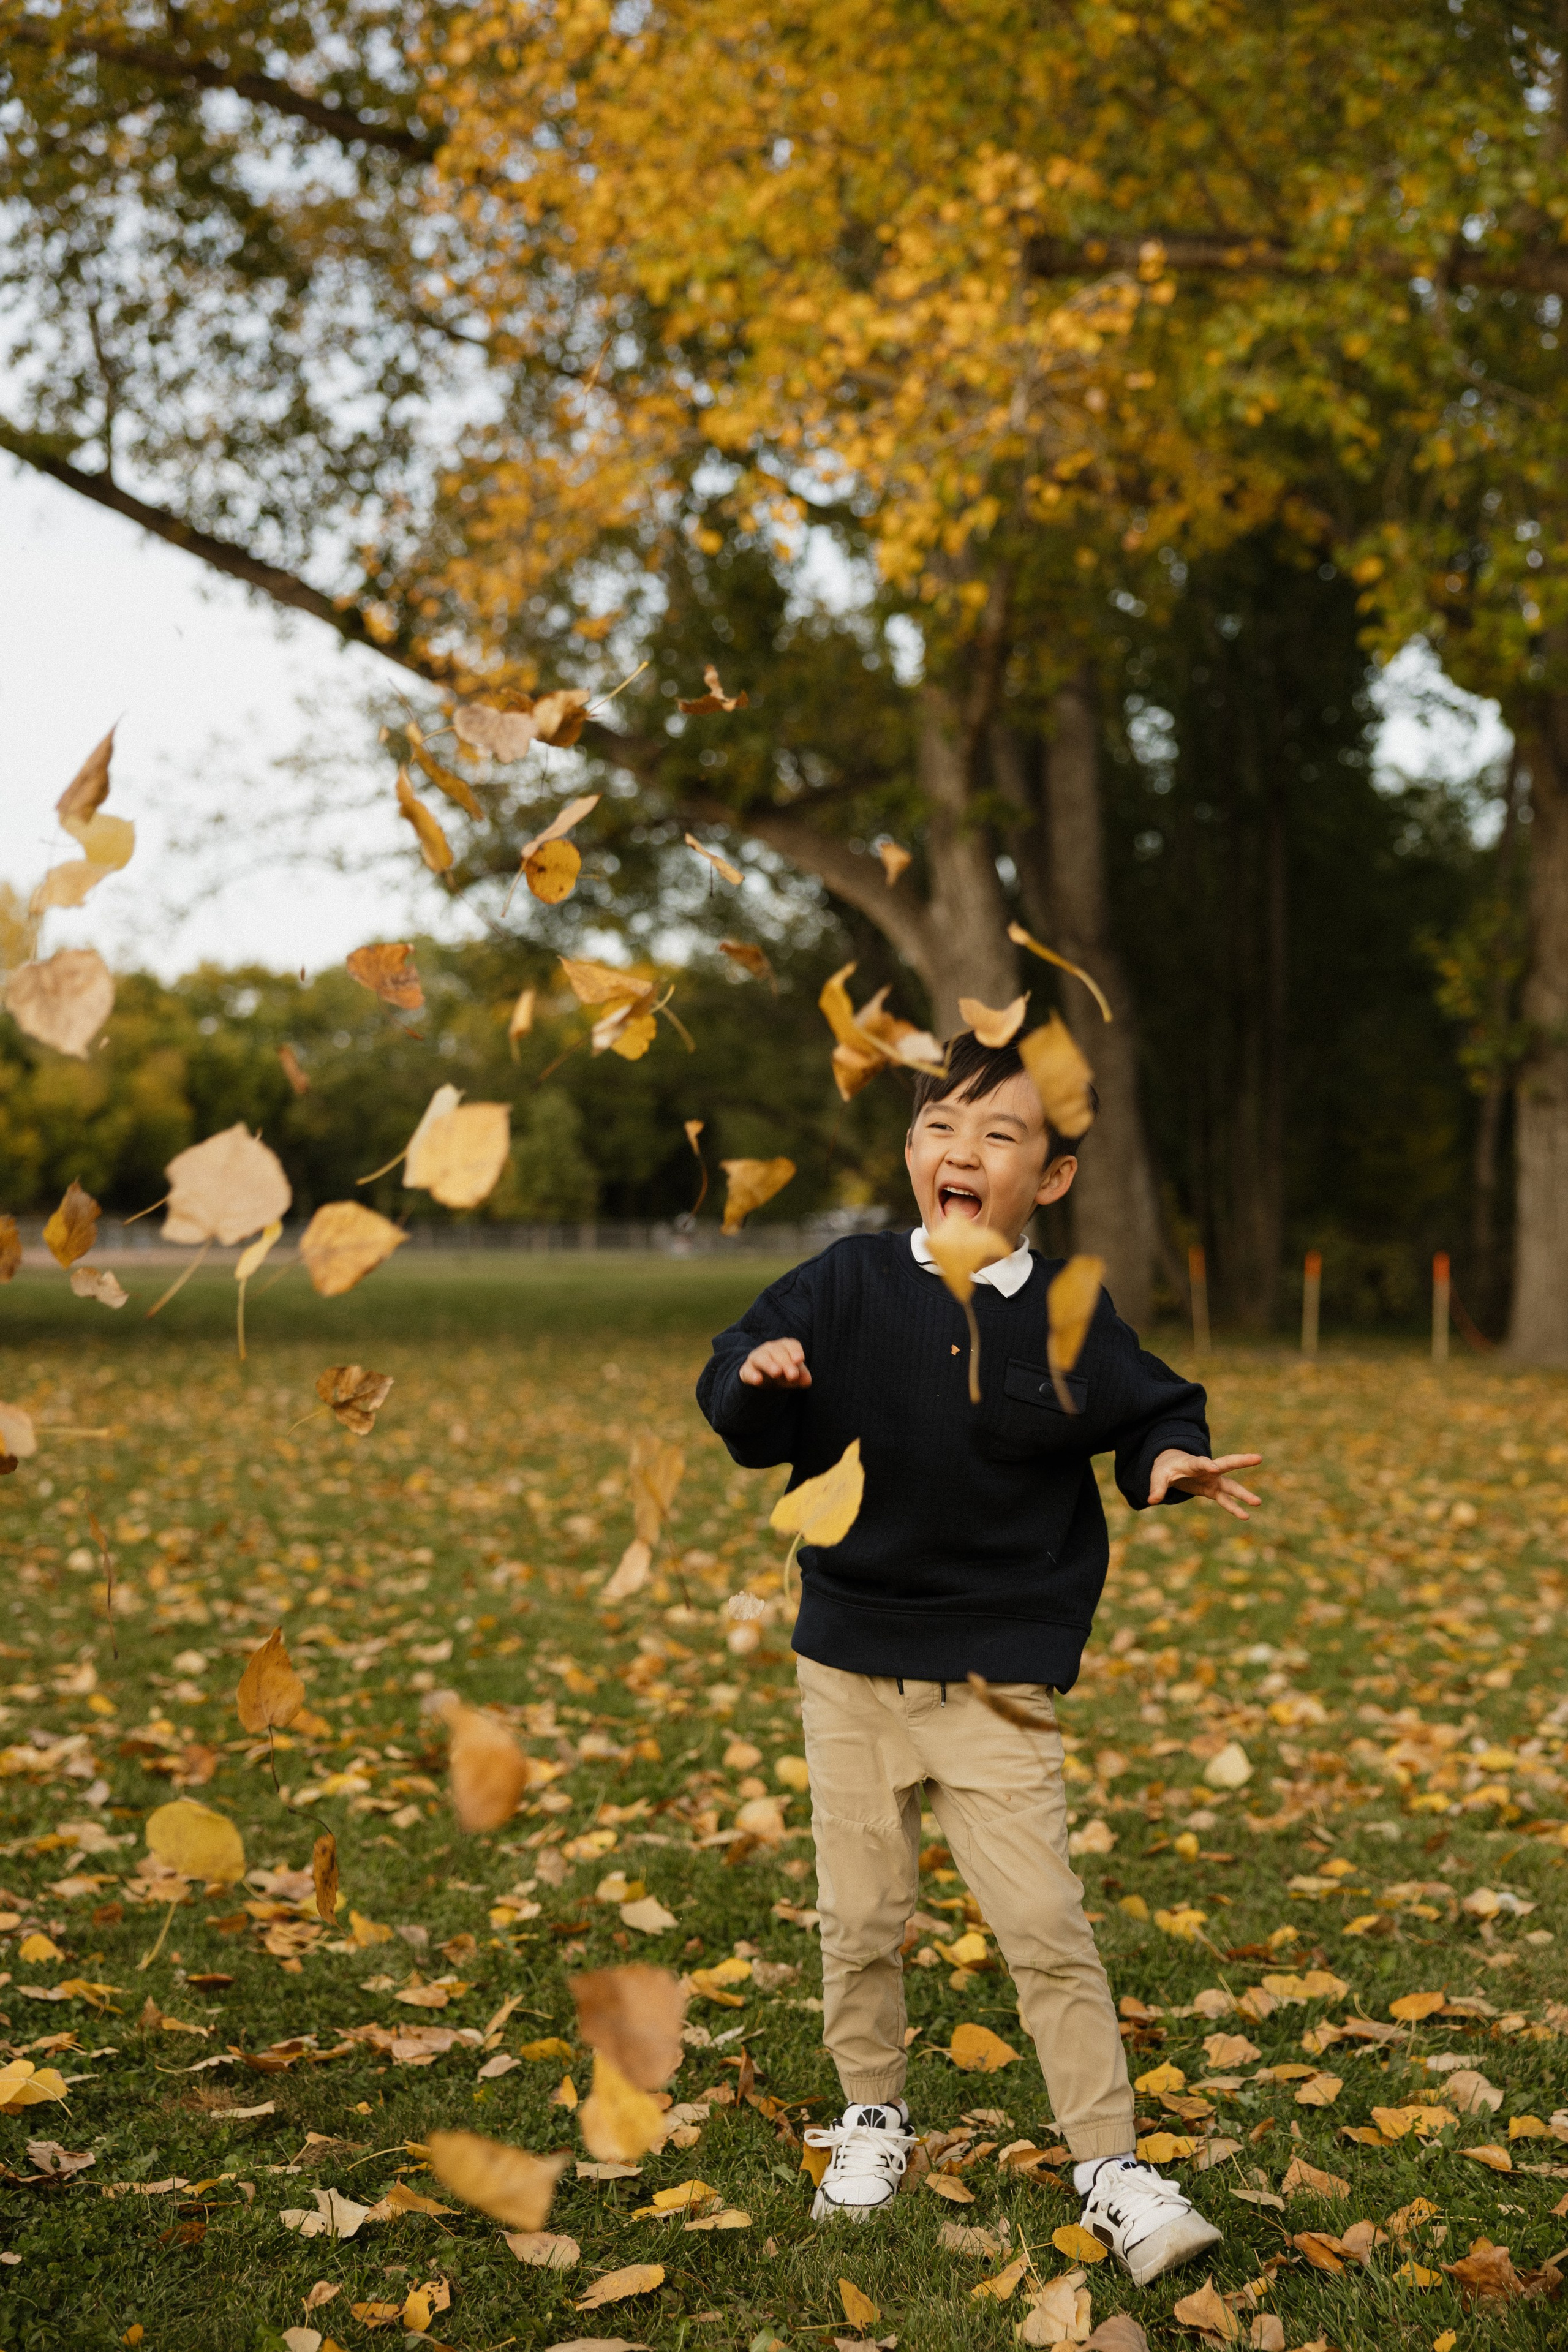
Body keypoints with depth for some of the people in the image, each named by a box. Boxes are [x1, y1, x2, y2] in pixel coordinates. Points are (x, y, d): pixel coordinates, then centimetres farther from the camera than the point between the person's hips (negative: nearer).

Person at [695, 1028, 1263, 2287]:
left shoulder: (1068, 1318, -5)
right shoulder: (849, 1286, -3)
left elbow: (1152, 1410, 2)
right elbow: (737, 1408, -3)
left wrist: (1173, 1463, -20)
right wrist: (760, 1379, -25)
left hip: (996, 1673, -2)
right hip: (851, 1659, 2)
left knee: (1043, 1921, -5)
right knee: (863, 1915, 10)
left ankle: (1111, 2163, 9)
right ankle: (873, 2115, 33)